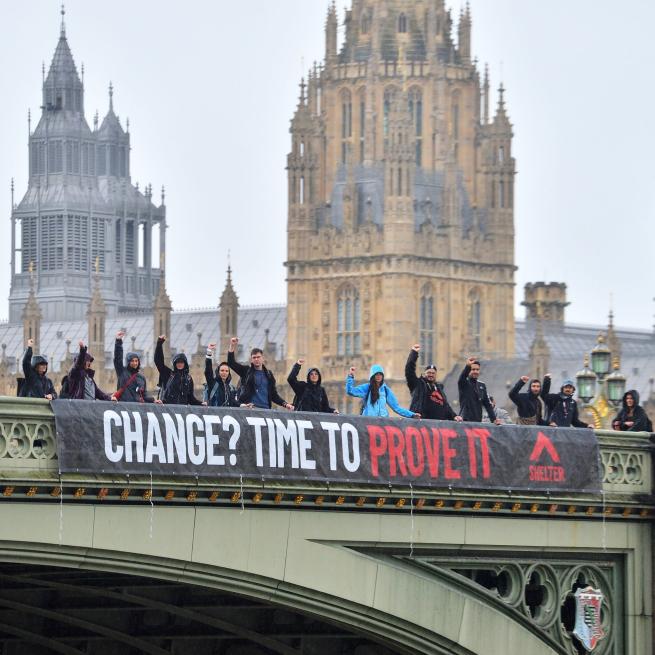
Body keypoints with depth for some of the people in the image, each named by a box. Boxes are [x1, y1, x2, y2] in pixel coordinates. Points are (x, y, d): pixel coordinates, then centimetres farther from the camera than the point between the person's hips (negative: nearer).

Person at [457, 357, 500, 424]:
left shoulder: (482, 386, 16)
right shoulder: (464, 384, 2)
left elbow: (487, 404, 15)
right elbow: (462, 377, -23)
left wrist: (493, 419, 4)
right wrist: (467, 366, -43)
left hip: (478, 421, 5)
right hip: (465, 421, -5)